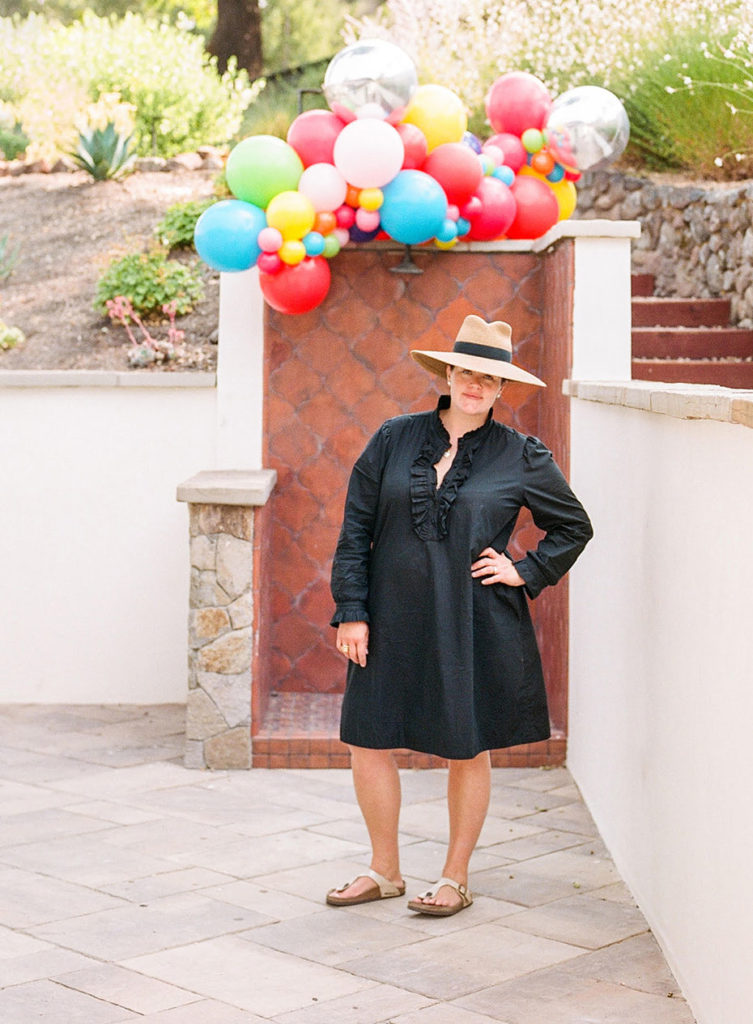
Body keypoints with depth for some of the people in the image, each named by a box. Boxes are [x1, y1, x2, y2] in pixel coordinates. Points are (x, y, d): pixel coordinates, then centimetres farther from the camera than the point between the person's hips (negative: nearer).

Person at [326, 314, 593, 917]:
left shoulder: (521, 457, 0)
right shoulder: (395, 439, 3)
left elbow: (574, 525, 12)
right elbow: (356, 527, 3)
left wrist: (527, 572, 0)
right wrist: (350, 610, -2)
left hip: (474, 626, -2)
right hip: (394, 619, 2)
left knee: (468, 751, 7)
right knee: (368, 740, 3)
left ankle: (456, 879, 24)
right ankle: (384, 872, 22)